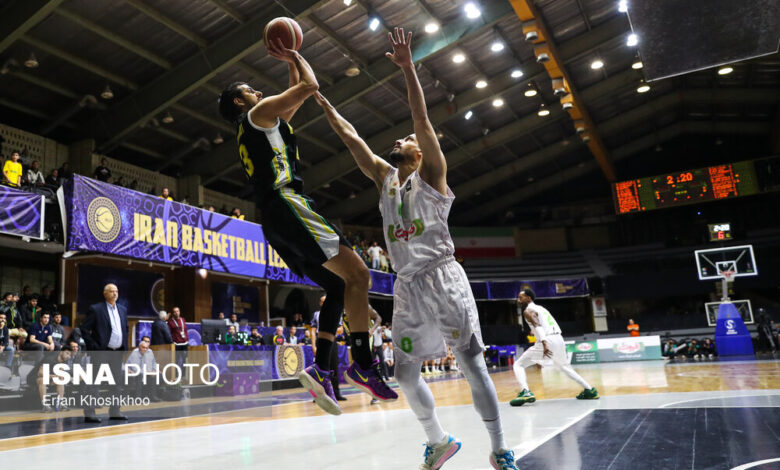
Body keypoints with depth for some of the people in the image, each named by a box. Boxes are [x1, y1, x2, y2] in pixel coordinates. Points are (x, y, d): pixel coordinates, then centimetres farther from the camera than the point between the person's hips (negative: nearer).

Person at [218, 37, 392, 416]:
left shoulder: (259, 126, 32)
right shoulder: (258, 113, 6)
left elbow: (296, 97, 43)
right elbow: (310, 86, 3)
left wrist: (290, 64, 43)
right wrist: (295, 57, 19)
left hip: (274, 220, 10)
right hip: (286, 204, -10)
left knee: (338, 286, 6)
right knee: (357, 274, -15)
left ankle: (320, 369, -3)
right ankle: (362, 362, -19)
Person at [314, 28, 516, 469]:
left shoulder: (430, 175, 3)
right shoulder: (385, 179, 18)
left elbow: (423, 118, -8)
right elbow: (352, 137, 19)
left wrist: (408, 67, -13)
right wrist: (325, 104, 19)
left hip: (443, 278, -6)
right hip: (407, 286, 6)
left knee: (472, 364, -3)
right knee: (406, 374, 6)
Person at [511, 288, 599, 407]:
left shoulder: (528, 311, 0)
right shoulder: (541, 308, 25)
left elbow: (538, 325, -19)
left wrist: (544, 343, -31)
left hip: (547, 341, -8)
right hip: (558, 339, 8)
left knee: (518, 364, 0)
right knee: (564, 366, 31)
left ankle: (525, 392, -18)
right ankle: (590, 390, 30)